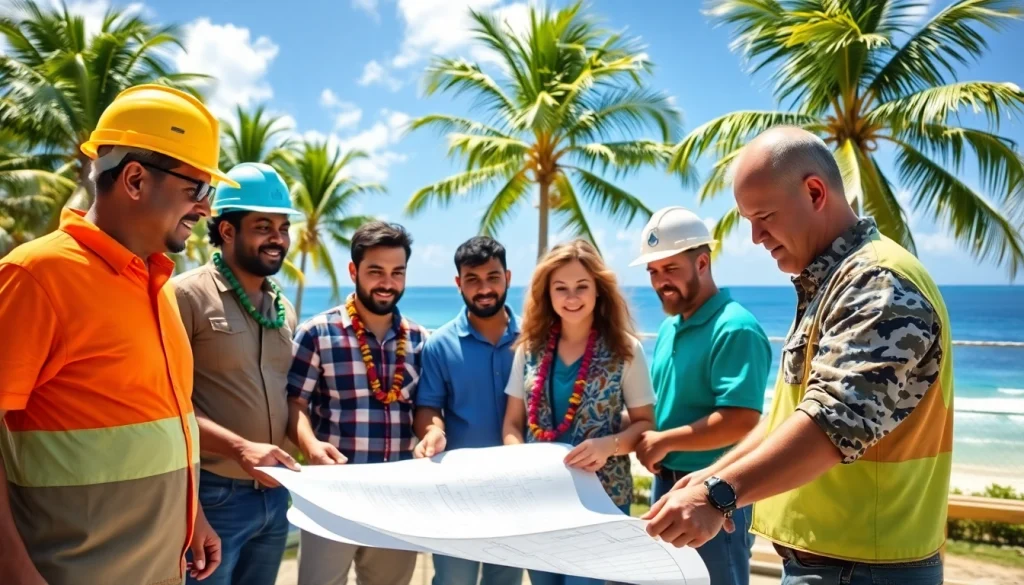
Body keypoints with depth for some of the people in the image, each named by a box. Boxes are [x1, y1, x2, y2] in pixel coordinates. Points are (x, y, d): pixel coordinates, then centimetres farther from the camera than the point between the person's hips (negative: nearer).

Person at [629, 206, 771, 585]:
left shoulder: (735, 329, -18)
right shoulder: (669, 328, 10)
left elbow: (741, 422, -26)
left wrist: (665, 441, -17)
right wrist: (650, 446, 0)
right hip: (666, 483, 8)